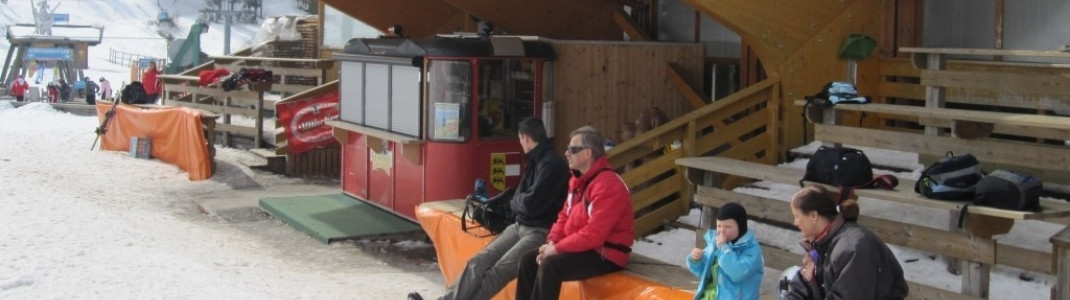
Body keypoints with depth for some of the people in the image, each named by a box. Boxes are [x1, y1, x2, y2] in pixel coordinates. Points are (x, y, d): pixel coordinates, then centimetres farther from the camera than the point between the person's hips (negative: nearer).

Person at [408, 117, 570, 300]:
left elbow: (531, 204, -20)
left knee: (499, 270, -24)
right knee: (479, 261, -8)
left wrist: (513, 201, -2)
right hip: (520, 226, 9)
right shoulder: (536, 160, 15)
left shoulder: (552, 164, -15)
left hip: (540, 232, -9)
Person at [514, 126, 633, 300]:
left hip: (605, 254, -10)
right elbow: (564, 216, 14)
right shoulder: (577, 180, 9)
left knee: (549, 266, -28)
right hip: (581, 247, 10)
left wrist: (558, 248, -20)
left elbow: (594, 234, -27)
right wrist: (552, 242, -4)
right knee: (528, 261, 2)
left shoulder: (608, 185, -23)